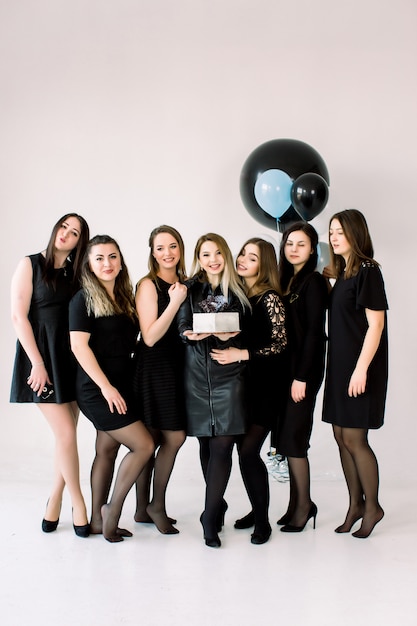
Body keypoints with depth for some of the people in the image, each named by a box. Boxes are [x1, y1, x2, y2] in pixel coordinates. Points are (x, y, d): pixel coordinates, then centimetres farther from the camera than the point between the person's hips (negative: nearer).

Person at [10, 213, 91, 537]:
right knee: (66, 434, -7)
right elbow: (19, 316, -8)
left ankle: (55, 501, 22)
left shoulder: (75, 273, 9)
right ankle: (78, 501, 9)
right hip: (42, 356, -5)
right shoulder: (31, 265, -3)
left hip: (71, 358, 5)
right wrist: (38, 363, -13)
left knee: (67, 434, 7)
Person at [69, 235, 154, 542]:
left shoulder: (125, 298, 11)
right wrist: (106, 386, -18)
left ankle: (99, 520, 20)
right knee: (144, 445, -8)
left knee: (107, 451, 10)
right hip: (97, 389, -6)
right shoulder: (84, 299, -8)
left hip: (122, 386, 6)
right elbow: (79, 345, -15)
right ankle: (113, 508, 7)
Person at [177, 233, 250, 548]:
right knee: (206, 445, 6)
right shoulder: (190, 290, 9)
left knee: (222, 445, -9)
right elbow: (183, 329, 2)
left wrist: (231, 336, -10)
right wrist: (191, 334, -20)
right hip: (197, 375, 1)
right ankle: (218, 505, 24)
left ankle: (210, 518, -2)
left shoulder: (238, 292, 9)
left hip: (229, 374, -1)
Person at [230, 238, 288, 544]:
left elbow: (280, 343, -14)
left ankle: (262, 519, 6)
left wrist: (244, 354, -22)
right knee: (243, 448, 7)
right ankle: (257, 509, 25)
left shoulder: (270, 298, -10)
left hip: (265, 385, -6)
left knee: (249, 451, -10)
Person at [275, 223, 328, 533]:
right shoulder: (287, 280, 14)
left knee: (292, 439, -4)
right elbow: (284, 331, 11)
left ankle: (304, 504, 9)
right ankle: (298, 503, 18)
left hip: (304, 370, -7)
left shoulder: (314, 282, -9)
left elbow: (314, 332, -14)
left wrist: (302, 377, -17)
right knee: (288, 438, 9)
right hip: (287, 368, 8)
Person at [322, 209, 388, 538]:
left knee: (354, 438, -3)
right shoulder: (344, 272, 13)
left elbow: (376, 324, -17)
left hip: (360, 366, -8)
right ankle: (356, 503, 23)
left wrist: (361, 369, -21)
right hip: (340, 364, 8)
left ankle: (372, 506, 14)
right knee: (342, 435, 10)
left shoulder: (368, 271, -12)